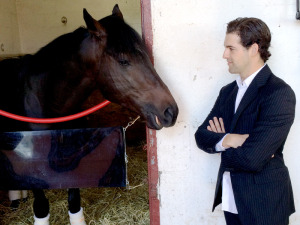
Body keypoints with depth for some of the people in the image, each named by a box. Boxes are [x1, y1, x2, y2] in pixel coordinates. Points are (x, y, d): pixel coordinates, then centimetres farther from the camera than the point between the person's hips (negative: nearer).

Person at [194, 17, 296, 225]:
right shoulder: (228, 92, 6)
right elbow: (201, 136, -1)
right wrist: (227, 140, -20)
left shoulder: (279, 93, -19)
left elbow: (251, 159, -26)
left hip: (264, 206, -6)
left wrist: (219, 143, -8)